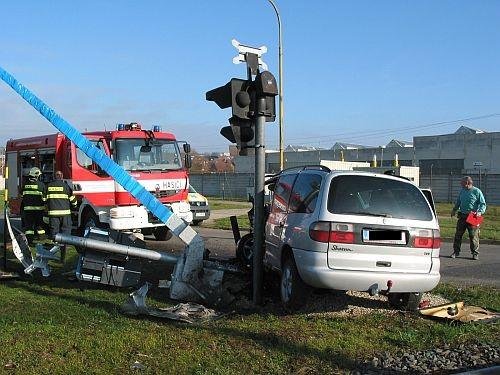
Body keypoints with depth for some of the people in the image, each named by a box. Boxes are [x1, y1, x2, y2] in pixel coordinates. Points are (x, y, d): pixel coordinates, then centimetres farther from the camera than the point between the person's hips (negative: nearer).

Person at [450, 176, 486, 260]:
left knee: (473, 236, -2)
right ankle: (456, 251, 11)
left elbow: (483, 204, -3)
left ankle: (475, 253, 9)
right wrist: (454, 210, 19)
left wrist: (480, 212, -18)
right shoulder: (462, 191, 12)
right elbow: (458, 202, 26)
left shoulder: (477, 192, -4)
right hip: (462, 216, 5)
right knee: (458, 234, 3)